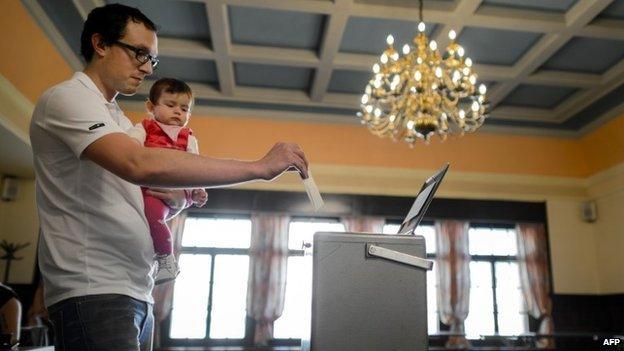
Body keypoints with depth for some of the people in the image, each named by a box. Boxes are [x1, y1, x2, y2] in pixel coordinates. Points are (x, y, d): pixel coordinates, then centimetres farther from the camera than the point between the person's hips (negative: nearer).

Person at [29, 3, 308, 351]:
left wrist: (177, 201, -2)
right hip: (93, 291, -9)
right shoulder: (67, 98, -9)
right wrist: (260, 167, -25)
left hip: (138, 292, 9)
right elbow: (141, 165, -27)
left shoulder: (120, 120, 20)